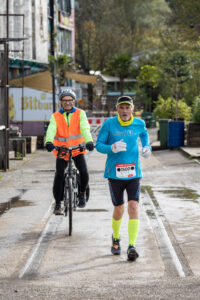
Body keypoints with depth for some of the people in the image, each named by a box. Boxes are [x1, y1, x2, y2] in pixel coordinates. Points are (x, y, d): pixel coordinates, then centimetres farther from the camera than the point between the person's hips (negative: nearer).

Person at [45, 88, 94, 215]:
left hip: (78, 150, 0)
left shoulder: (80, 114, -4)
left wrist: (89, 141, -39)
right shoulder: (55, 117, -4)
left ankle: (82, 193, 13)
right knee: (59, 175, -13)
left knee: (84, 173, -16)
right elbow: (51, 130, -21)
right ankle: (58, 204, -1)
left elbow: (85, 128, -20)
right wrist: (49, 142, -43)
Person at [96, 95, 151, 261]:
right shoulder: (109, 124, -6)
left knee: (134, 207, -13)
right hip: (115, 172, -1)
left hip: (133, 172, 1)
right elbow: (99, 145, -4)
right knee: (119, 210, 8)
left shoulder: (139, 124, 0)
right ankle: (115, 238, 36)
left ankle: (132, 246, -13)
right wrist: (112, 148, -24)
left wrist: (147, 148, 5)